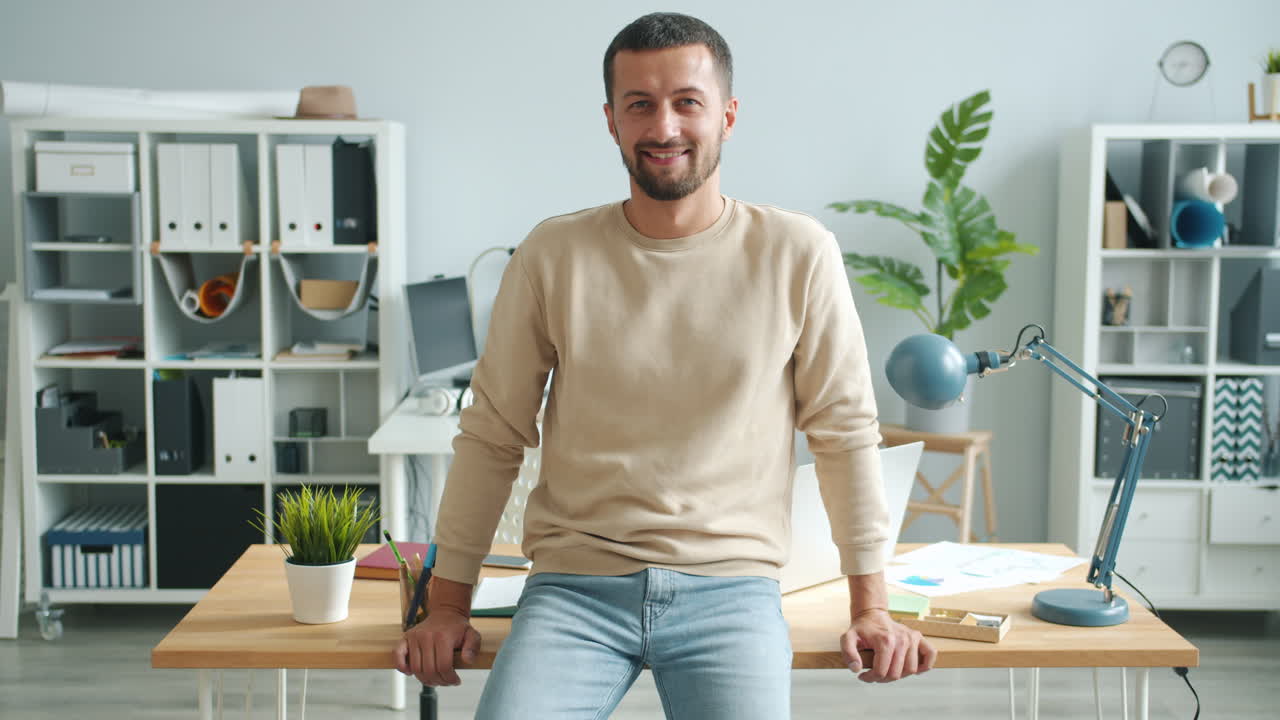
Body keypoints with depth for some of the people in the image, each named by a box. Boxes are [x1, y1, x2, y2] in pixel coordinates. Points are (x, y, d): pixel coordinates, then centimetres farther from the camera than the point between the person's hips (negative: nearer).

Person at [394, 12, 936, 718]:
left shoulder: (797, 256, -1)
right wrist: (447, 603, 8)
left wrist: (870, 605, 5)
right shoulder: (553, 256, 1)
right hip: (574, 586, 0)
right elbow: (491, 438, 7)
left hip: (731, 587, 0)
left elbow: (845, 431, 6)